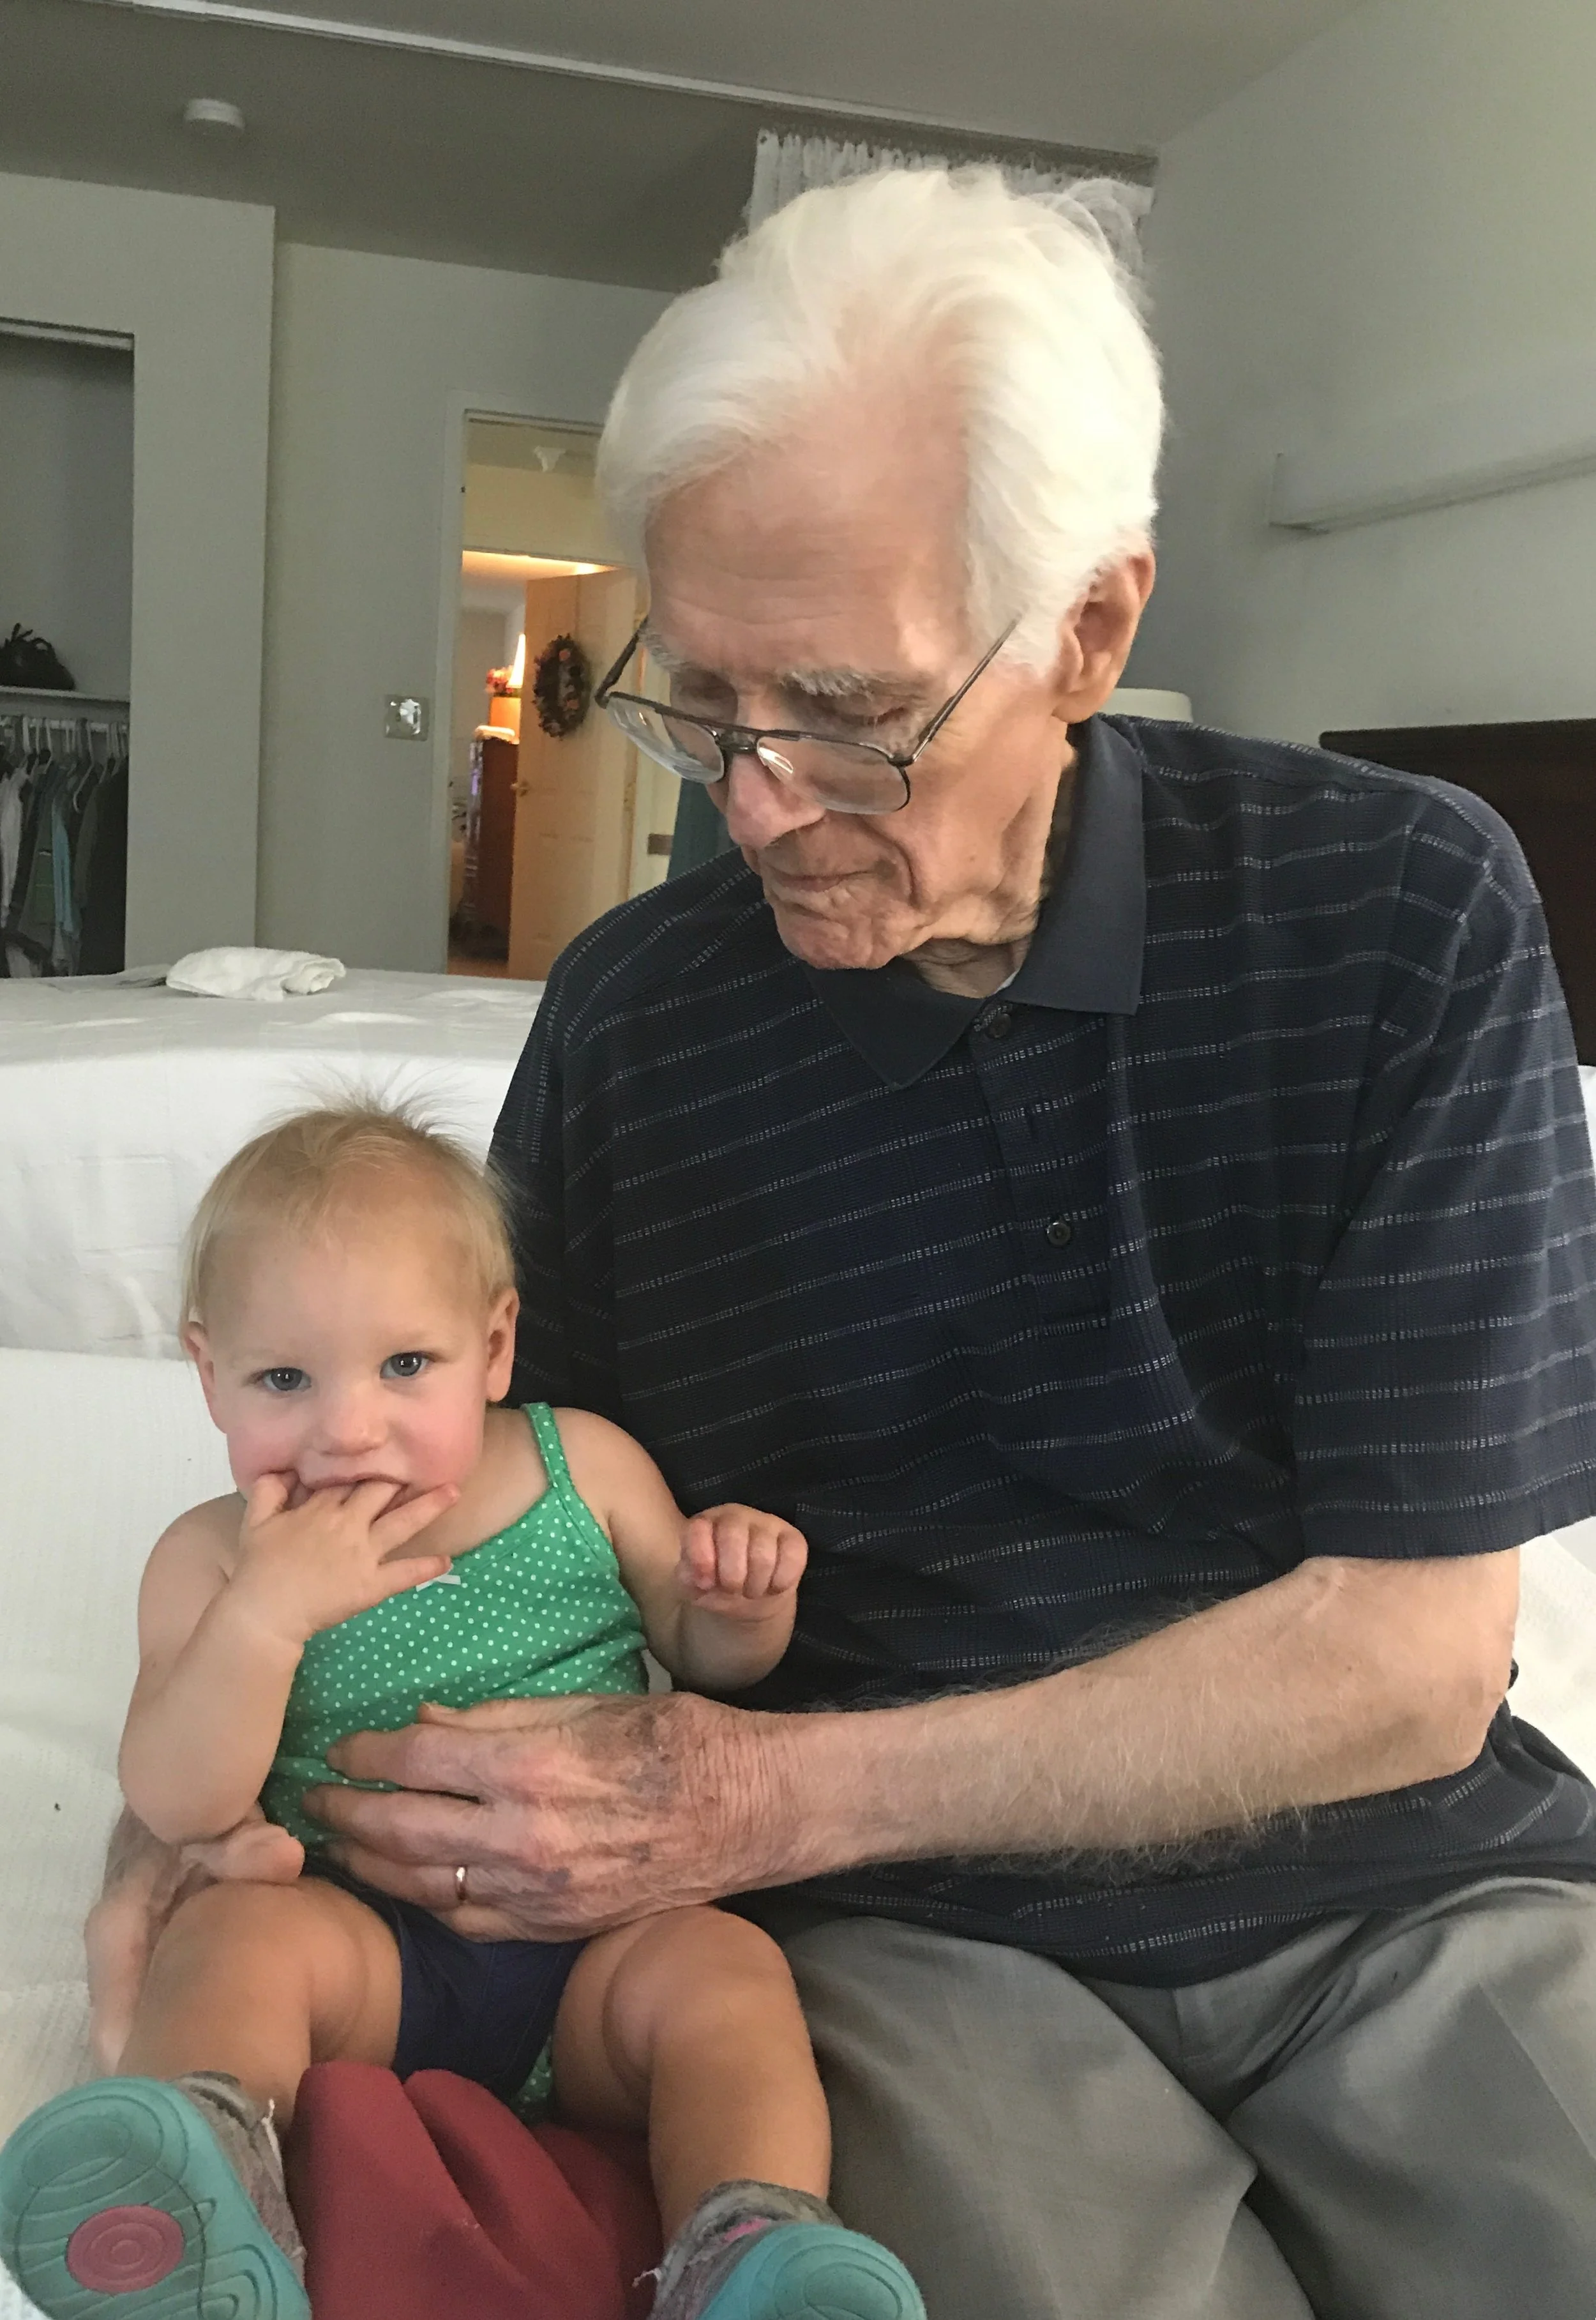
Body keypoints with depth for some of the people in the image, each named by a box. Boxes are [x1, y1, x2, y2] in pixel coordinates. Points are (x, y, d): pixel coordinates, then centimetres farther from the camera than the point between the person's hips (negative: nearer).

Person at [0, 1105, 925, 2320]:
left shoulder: (586, 1466, 3)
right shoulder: (217, 1562, 1)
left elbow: (706, 1655, 14)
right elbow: (179, 1810, -9)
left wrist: (747, 1602, -11)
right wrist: (267, 1610, -23)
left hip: (598, 1934, 1)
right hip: (369, 1945, 0)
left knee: (723, 1968, -27)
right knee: (233, 1929, -27)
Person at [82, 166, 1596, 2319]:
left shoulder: (1406, 914, -11)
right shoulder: (627, 1015, -3)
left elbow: (1407, 1658, -13)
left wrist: (781, 1794, -17)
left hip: (1398, 1881, 1)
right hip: (926, 1935, 0)